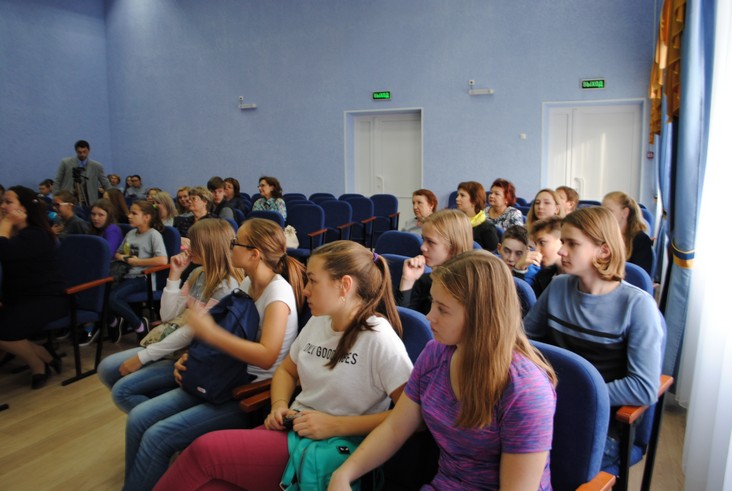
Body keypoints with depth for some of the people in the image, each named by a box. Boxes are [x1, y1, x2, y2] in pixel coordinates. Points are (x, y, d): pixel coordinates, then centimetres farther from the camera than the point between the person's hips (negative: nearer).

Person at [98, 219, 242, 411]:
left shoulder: (226, 287, -20)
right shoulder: (197, 274, 7)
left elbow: (193, 331, -22)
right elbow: (167, 316, 6)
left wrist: (142, 357, -18)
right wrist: (174, 275, -4)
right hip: (172, 346, 9)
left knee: (123, 390, -15)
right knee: (107, 369, 2)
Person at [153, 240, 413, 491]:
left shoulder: (378, 338, -16)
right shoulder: (317, 322, 7)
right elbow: (286, 370, 21)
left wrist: (336, 425, -21)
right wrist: (279, 405, -1)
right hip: (292, 429, 7)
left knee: (204, 449, -16)